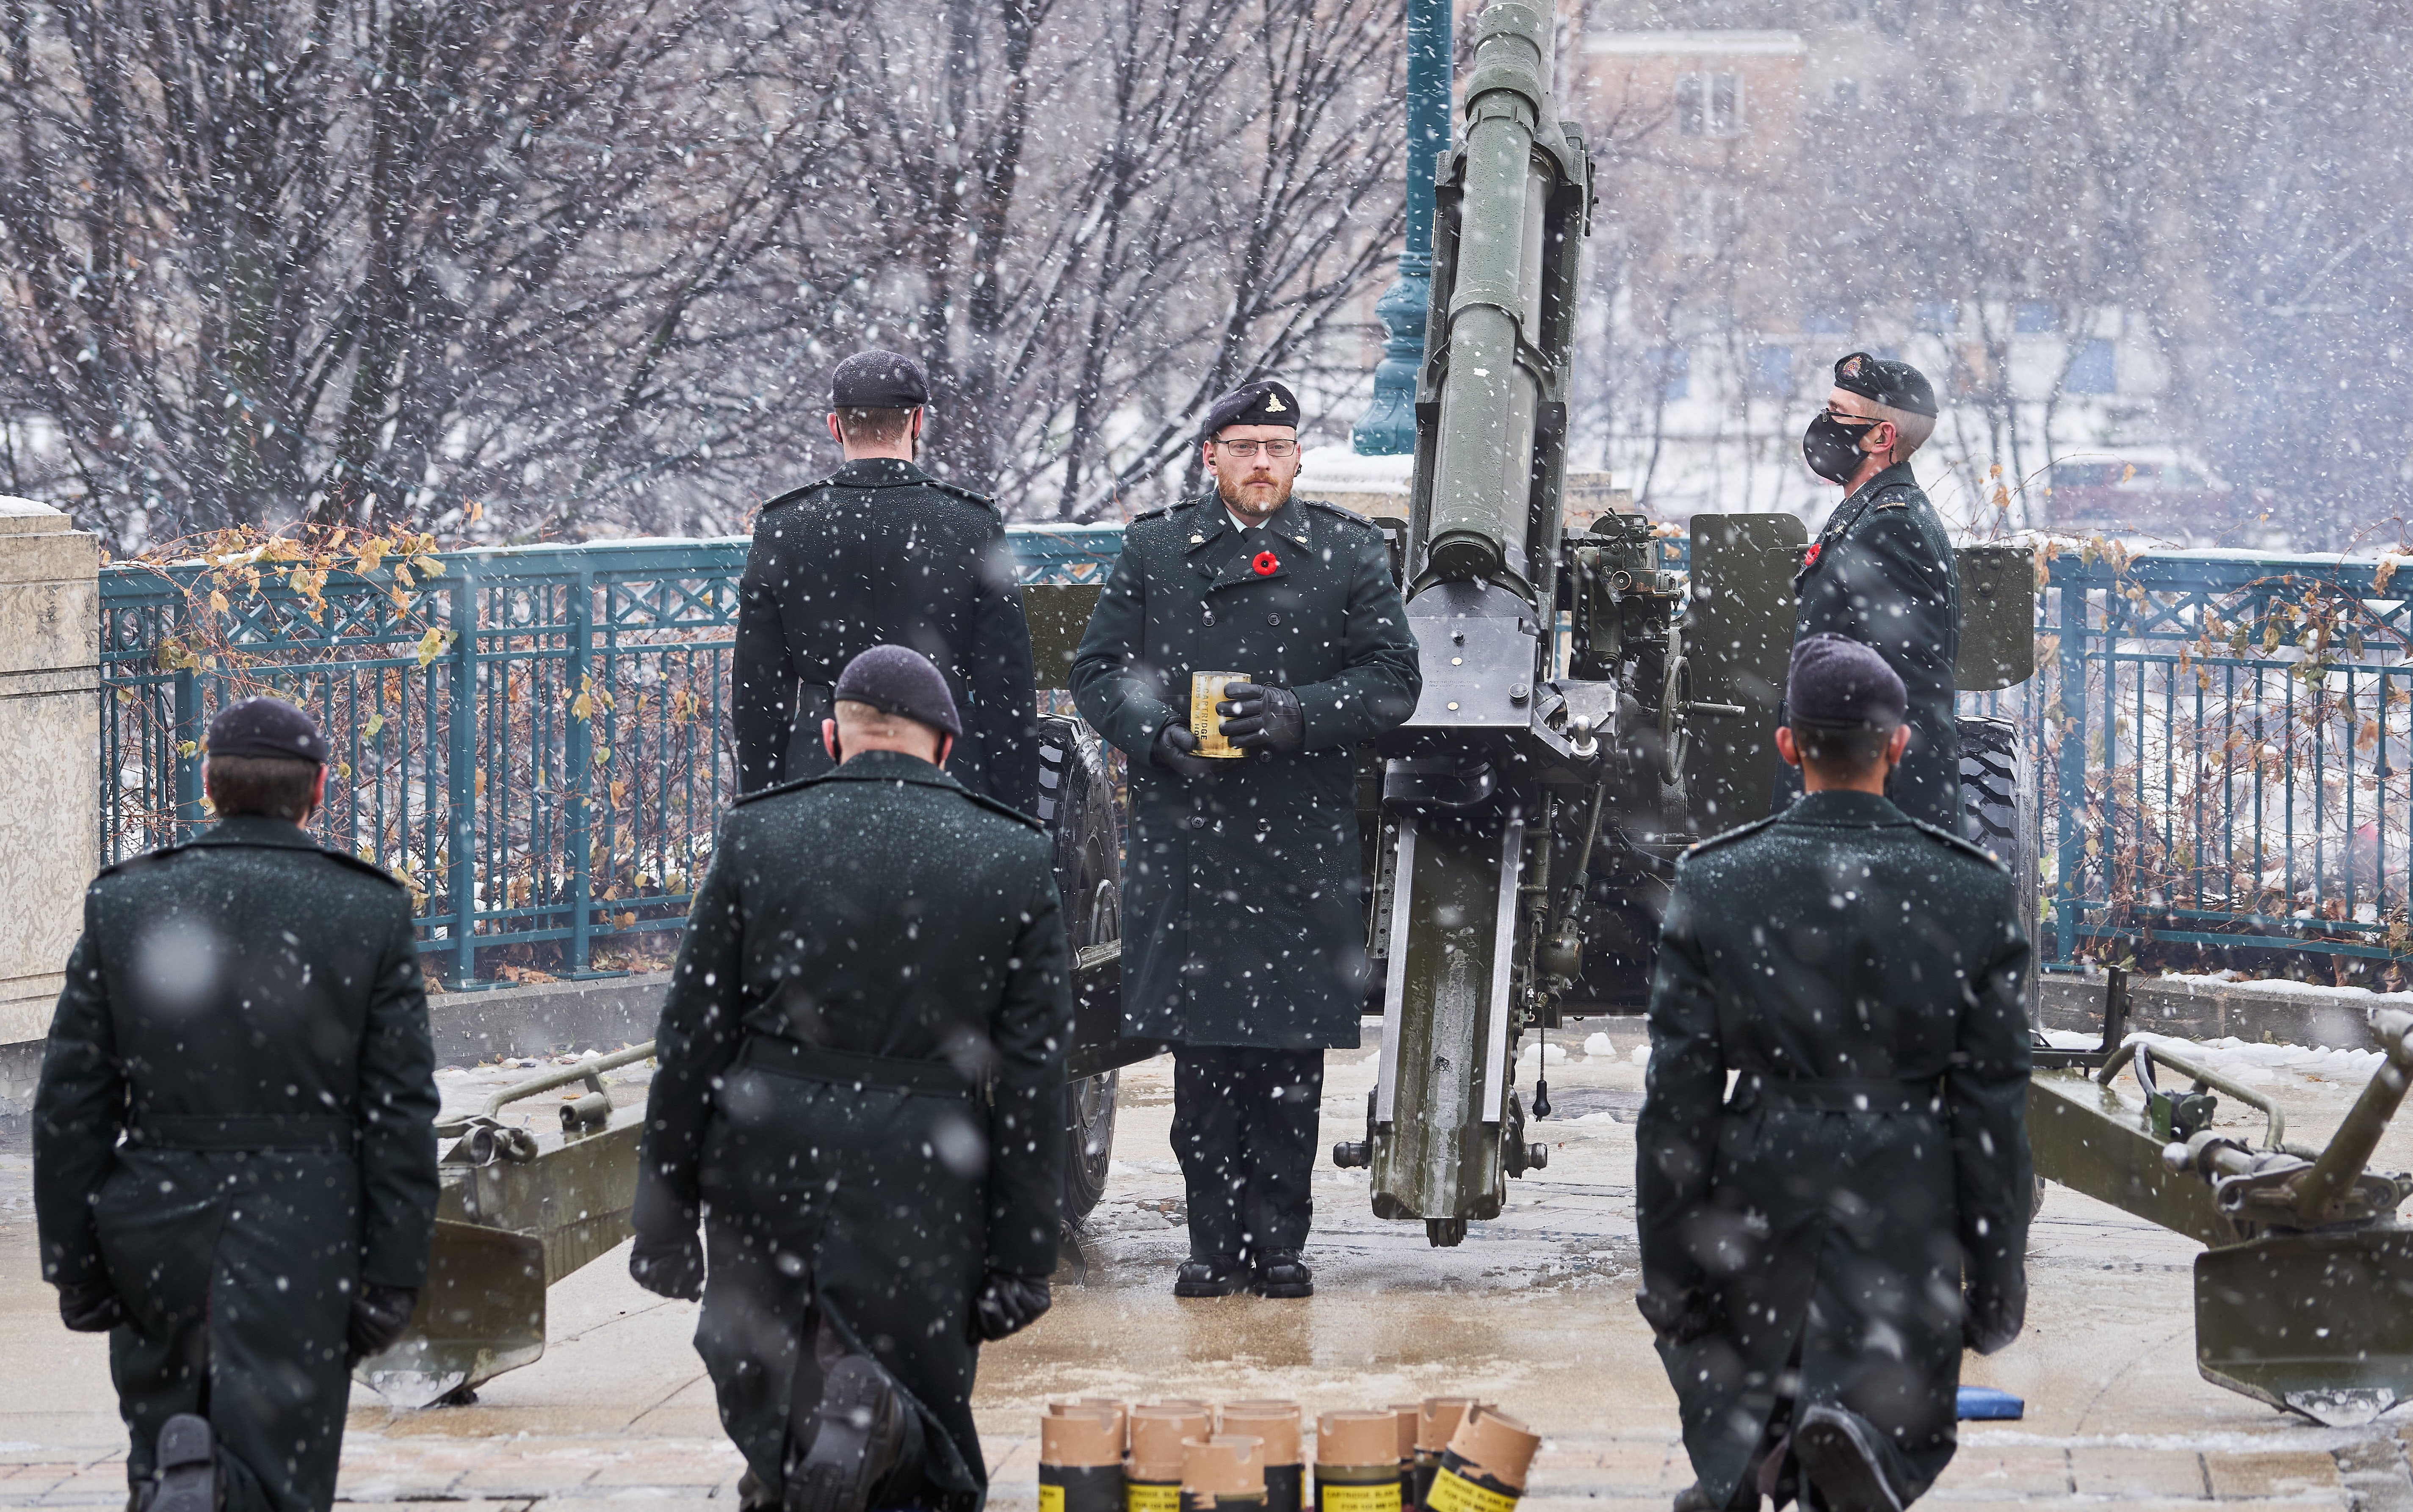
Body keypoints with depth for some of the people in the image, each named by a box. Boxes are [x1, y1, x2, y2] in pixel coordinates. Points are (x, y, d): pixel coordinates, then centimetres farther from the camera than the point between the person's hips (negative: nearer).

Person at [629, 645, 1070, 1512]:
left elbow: (693, 1039, 1)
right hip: (923, 1178, 0)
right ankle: (875, 1413, -23)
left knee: (753, 1358, 20)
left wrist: (666, 1210, 8)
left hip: (766, 1161, 0)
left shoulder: (757, 835, 0)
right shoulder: (1015, 860, 1)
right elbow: (1032, 1080, 1)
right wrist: (1022, 1256, 4)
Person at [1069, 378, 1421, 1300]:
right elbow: (1097, 672, 10)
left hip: (1302, 847, 0)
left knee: (1290, 1053, 0)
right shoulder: (1154, 550, 11)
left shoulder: (1348, 554, 9)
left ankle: (1278, 1243, 8)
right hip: (1184, 838, 0)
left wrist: (1300, 714, -13)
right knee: (1199, 1051, 0)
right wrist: (1154, 733, -9)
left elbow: (1393, 679, 3)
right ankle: (1215, 1244, 6)